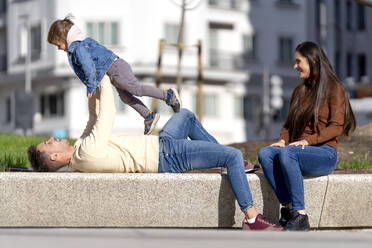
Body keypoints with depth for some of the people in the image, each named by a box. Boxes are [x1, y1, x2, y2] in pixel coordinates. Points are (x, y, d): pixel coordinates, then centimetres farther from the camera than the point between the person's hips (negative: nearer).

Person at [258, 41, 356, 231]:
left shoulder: (334, 88, 0)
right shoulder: (299, 91, 21)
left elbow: (336, 127, -9)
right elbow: (288, 124, 23)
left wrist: (307, 141, -20)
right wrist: (283, 140, -1)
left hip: (325, 153, -6)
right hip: (300, 151, 6)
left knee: (287, 153, -36)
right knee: (264, 154, -24)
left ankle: (299, 215, -35)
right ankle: (289, 207, -28)